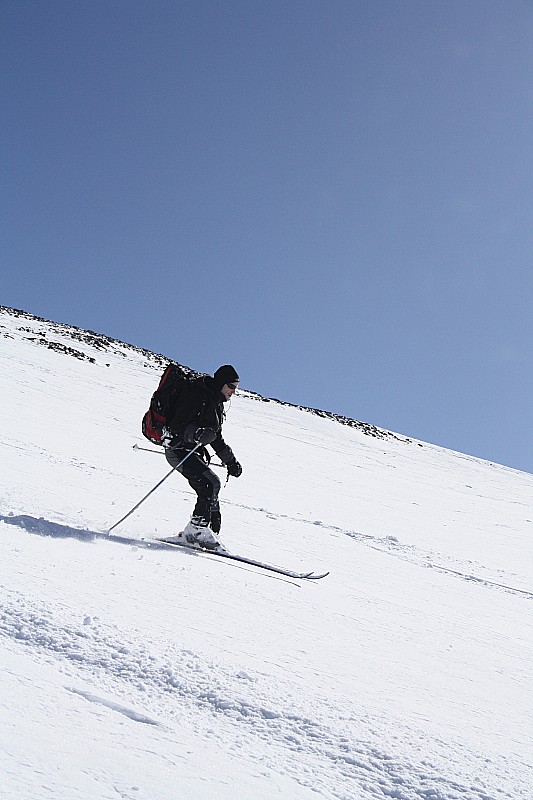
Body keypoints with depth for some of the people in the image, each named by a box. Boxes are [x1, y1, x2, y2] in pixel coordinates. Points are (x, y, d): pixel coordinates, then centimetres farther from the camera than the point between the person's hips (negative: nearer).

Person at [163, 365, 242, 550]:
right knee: (211, 483, -22)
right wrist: (196, 434, -39)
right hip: (179, 449, -10)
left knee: (209, 493, 0)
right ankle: (197, 530, -21)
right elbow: (178, 426, -21)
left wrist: (230, 460, 29)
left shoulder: (217, 403, 16)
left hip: (193, 452, 10)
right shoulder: (198, 396, -14)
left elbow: (216, 437, 27)